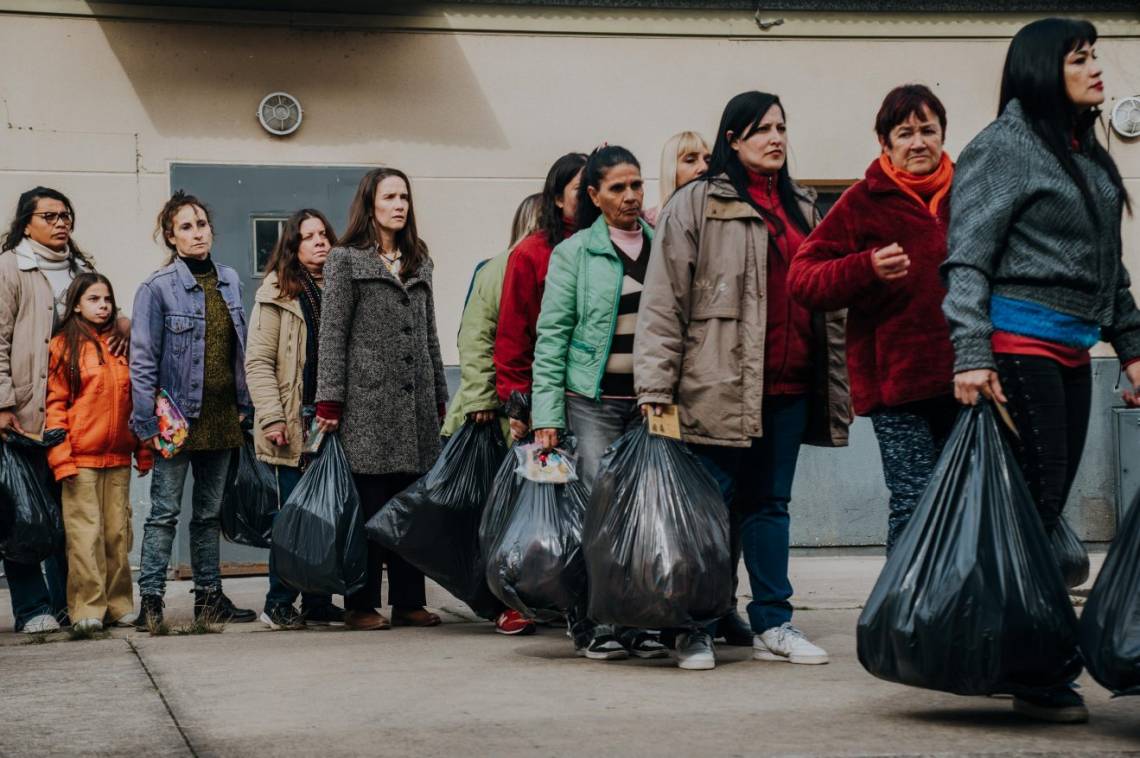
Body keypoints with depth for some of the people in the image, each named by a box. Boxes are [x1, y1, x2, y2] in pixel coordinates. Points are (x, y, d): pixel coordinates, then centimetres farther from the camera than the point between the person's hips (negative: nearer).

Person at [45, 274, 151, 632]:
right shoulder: (64, 346, 1)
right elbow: (55, 404, -4)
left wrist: (144, 451, 10)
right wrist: (61, 456, -12)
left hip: (118, 457, 4)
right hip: (80, 458, -4)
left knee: (118, 533, 7)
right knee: (85, 534, -5)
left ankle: (119, 606, 13)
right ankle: (87, 609, -1)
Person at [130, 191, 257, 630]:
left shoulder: (228, 281, 9)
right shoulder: (157, 288, -8)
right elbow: (142, 359, -9)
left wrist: (244, 404, 11)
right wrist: (148, 422, -14)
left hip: (221, 417, 6)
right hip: (179, 416, -6)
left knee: (210, 511, 13)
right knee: (165, 511, -4)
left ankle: (209, 595, 19)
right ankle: (150, 600, -1)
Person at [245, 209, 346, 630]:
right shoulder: (277, 293, -1)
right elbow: (259, 362, -6)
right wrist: (272, 418, -15)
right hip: (294, 424, -5)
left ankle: (318, 602, 12)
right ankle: (279, 604, 6)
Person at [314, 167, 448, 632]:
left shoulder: (418, 263, 17)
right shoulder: (347, 260, 2)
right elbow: (332, 335, -3)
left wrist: (439, 396, 17)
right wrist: (329, 401, -9)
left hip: (415, 402, 5)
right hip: (368, 400, -5)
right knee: (369, 504, -5)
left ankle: (409, 600, 11)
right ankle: (362, 604, 1)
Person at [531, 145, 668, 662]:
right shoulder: (574, 253, 2)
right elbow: (552, 335, -1)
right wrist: (546, 415, -7)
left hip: (651, 400, 3)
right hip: (593, 400, -3)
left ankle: (639, 623, 7)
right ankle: (593, 625, 2)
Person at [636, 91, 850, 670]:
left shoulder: (801, 208, 17)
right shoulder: (696, 204, -2)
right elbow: (663, 301, -7)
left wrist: (833, 380, 18)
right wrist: (656, 386, -13)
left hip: (788, 383, 6)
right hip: (719, 383, -6)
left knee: (770, 503, 11)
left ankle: (773, 625, 17)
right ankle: (695, 629, 8)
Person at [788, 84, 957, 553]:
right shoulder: (865, 202, -2)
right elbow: (801, 277, -7)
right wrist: (867, 268, -22)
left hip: (958, 376, 5)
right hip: (896, 379, -4)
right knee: (914, 504, -8)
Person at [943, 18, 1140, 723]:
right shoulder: (1004, 147, -6)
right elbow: (967, 260, -11)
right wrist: (971, 356, -19)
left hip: (1071, 355, 8)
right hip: (1019, 348, -8)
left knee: (1048, 511, 7)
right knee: (1035, 507, -8)